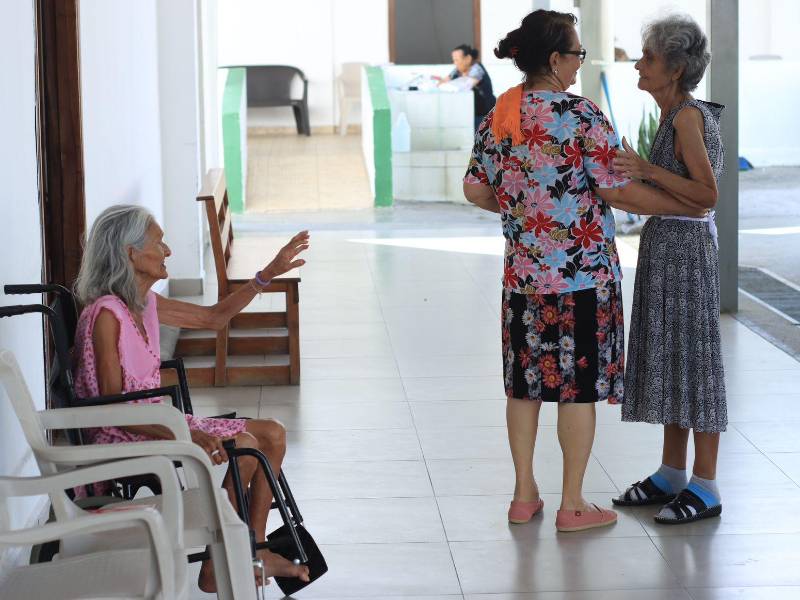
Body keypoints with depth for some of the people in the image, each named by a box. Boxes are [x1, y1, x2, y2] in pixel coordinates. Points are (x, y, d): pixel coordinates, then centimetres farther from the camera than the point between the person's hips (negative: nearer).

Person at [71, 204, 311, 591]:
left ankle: (254, 552, 10)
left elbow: (214, 317, 22)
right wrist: (184, 434, -31)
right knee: (244, 445, -22)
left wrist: (269, 273, 16)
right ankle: (215, 569, -11)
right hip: (125, 440, -10)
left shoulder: (144, 304, 8)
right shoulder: (105, 314, -21)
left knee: (272, 434, 5)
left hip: (157, 423, 10)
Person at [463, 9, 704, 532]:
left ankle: (524, 496, 21)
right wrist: (685, 205, 0)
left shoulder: (498, 116, 4)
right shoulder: (582, 116, -15)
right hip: (582, 274, -6)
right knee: (578, 386, 3)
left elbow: (476, 190, 8)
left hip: (523, 273, 6)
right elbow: (619, 189, -13)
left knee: (525, 382, 13)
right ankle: (572, 505, 10)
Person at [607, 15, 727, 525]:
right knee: (667, 360, 14)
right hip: (665, 246, 10)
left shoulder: (687, 117, -16)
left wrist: (648, 170, -29)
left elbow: (709, 195, -22)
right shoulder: (680, 115, 12)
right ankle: (672, 474, 23)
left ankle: (705, 488, 5)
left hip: (685, 248, -10)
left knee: (694, 361, -3)